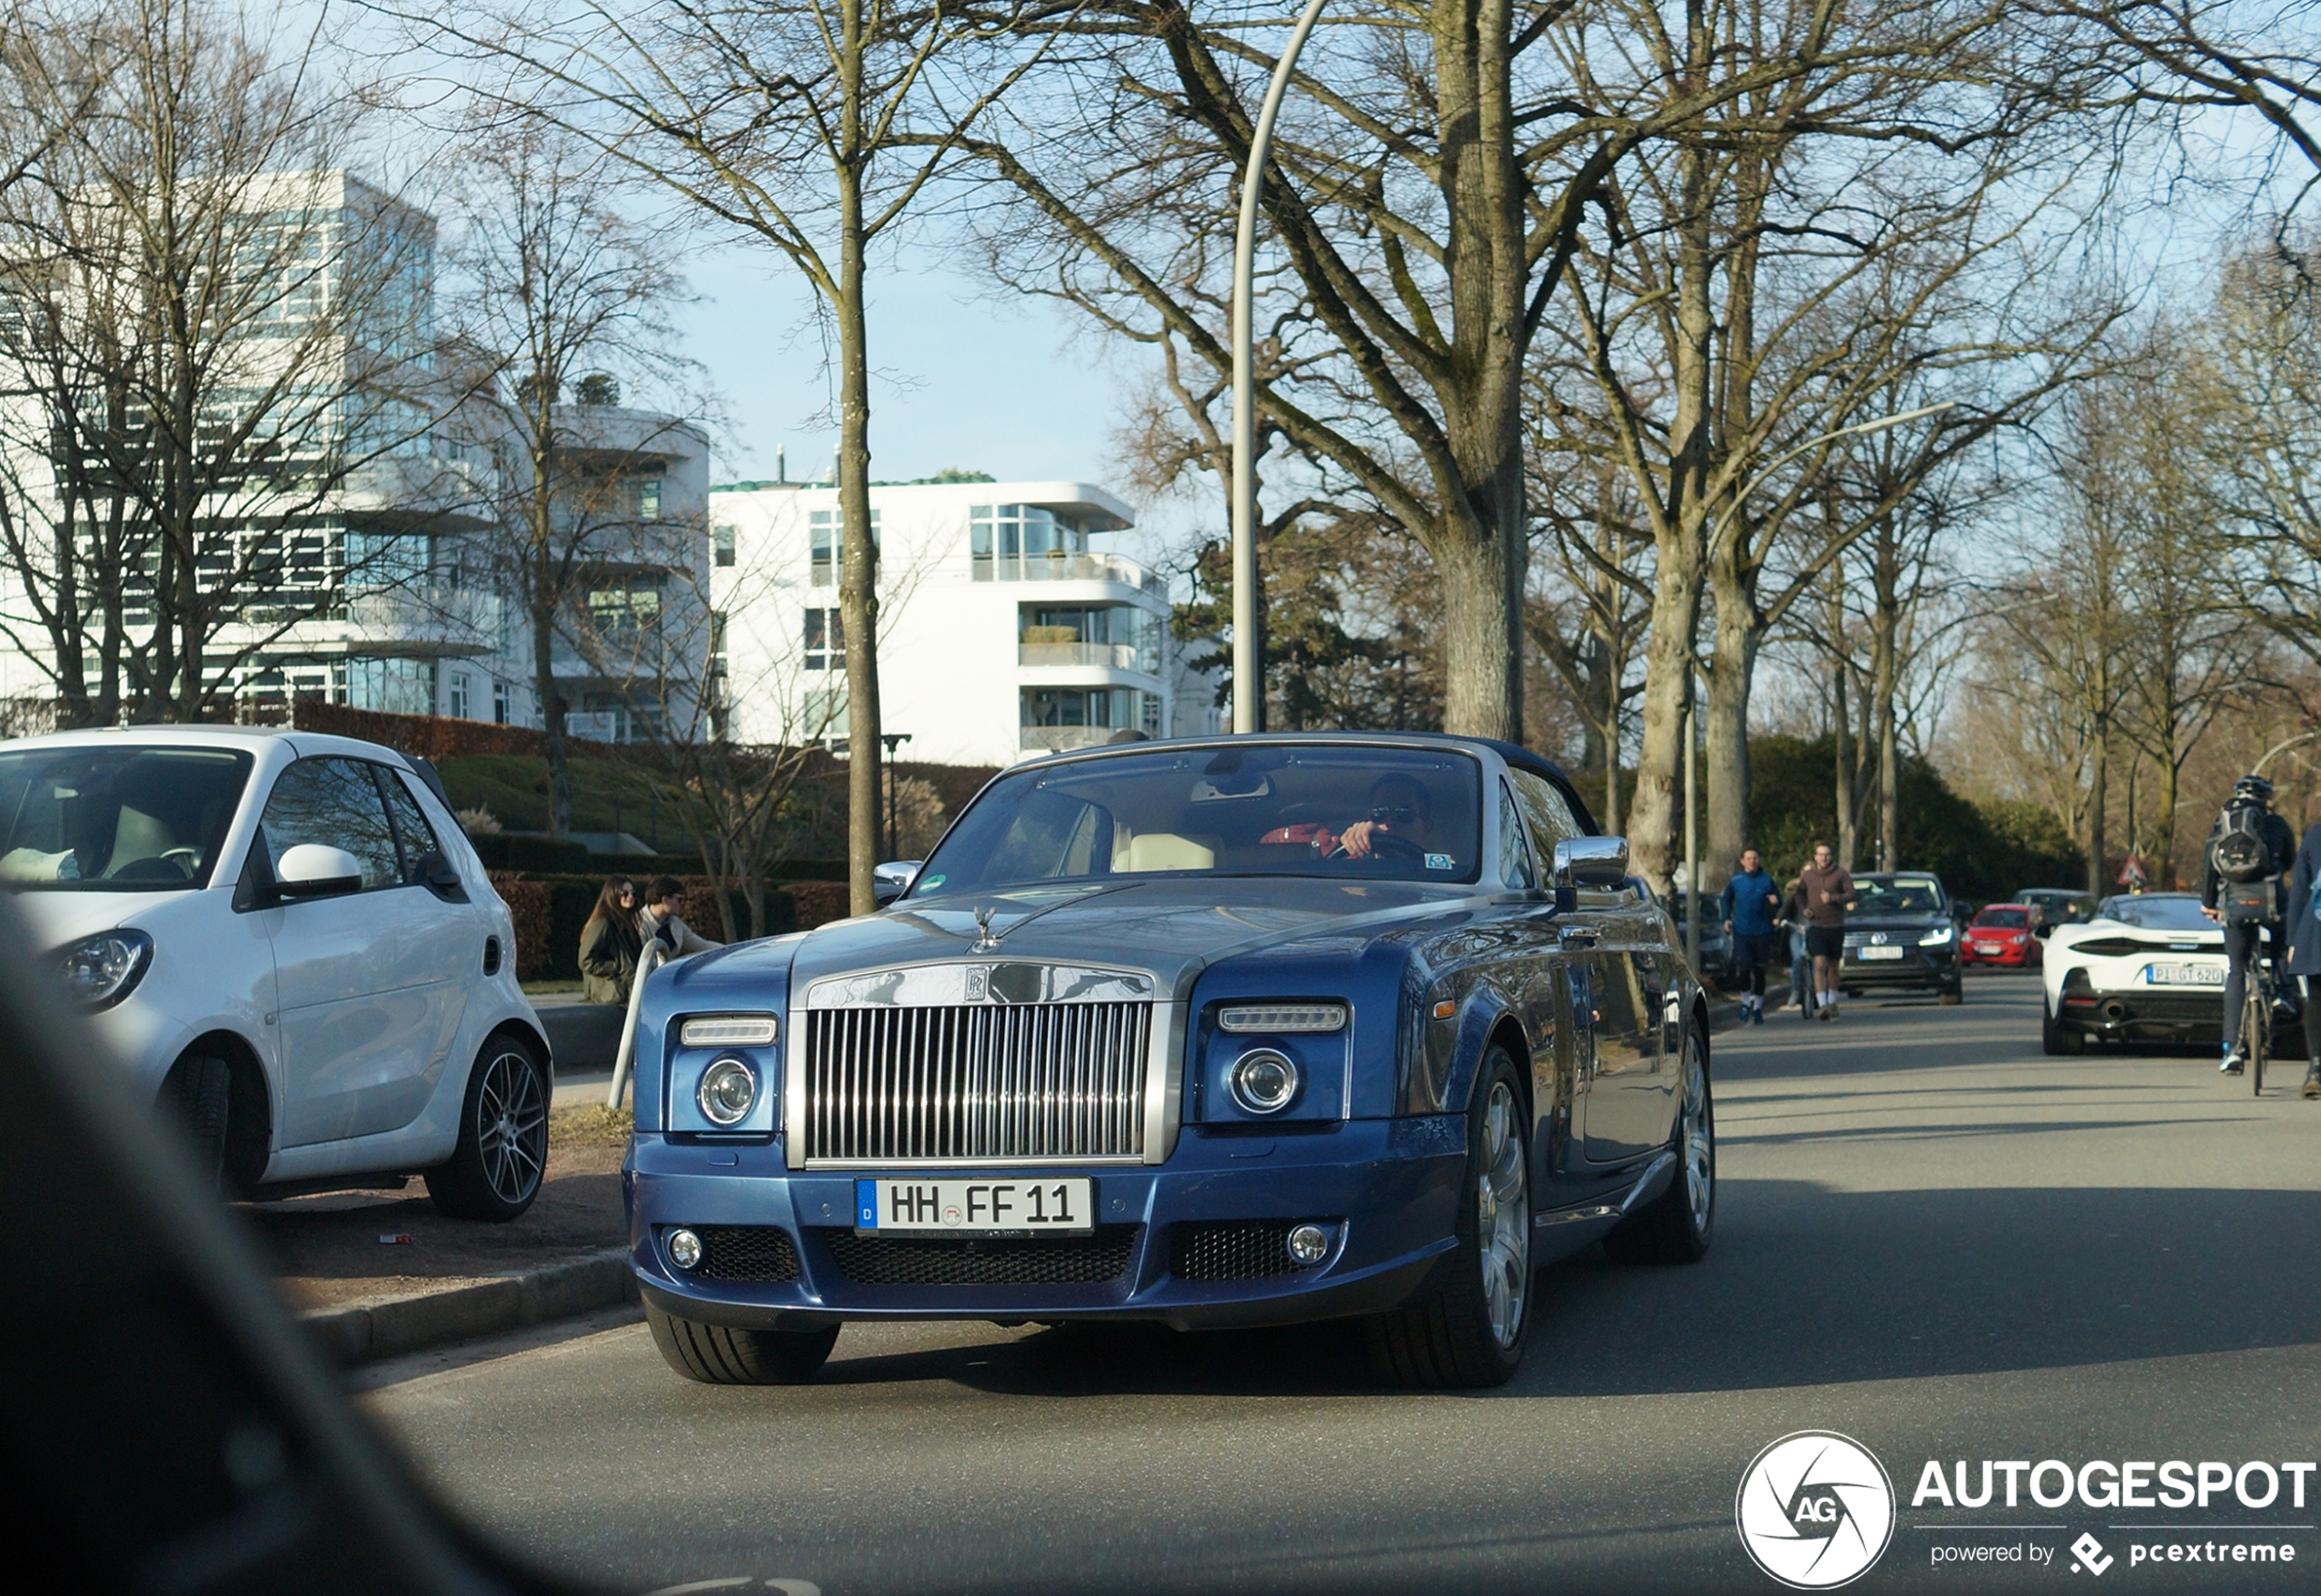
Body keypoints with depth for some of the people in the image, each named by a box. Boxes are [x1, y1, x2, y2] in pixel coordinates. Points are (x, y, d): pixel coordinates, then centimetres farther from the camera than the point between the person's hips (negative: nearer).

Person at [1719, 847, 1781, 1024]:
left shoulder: (1766, 880, 3)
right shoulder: (1735, 881, 4)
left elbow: (1779, 902, 7)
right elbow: (1726, 900, 17)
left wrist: (1775, 901, -17)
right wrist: (1726, 919, 4)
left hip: (1762, 932, 0)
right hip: (1741, 931, 0)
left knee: (1759, 971, 5)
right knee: (1744, 968, -12)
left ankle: (1758, 1007, 17)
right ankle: (1746, 1001, 11)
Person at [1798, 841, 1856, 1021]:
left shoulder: (1841, 874, -2)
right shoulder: (1807, 875, 4)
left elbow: (1851, 894, -5)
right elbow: (1799, 893, 18)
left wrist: (1834, 898, -22)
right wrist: (1804, 909, 1)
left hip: (1836, 926, 0)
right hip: (1816, 926, 0)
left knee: (1834, 967, 11)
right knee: (1820, 965, -14)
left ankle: (1832, 1002, 29)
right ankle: (1822, 1005, -20)